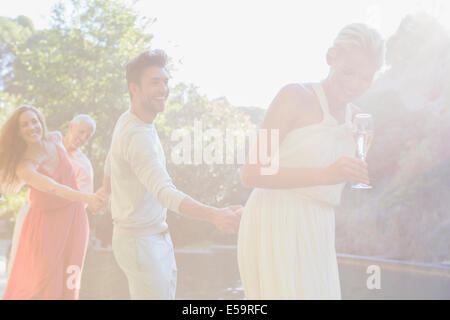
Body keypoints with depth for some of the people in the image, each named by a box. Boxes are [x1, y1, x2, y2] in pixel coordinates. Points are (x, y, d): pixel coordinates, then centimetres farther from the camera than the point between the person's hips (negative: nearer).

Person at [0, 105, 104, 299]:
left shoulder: (55, 139, -6)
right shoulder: (24, 167, -23)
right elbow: (53, 188, -40)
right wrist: (86, 198, -55)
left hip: (73, 218, 4)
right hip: (47, 222, -4)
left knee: (68, 282, 5)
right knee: (46, 282, -3)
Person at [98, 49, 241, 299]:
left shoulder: (127, 120, 5)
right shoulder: (138, 136, -28)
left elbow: (111, 159, 24)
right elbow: (165, 192, -41)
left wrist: (106, 189, 42)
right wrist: (214, 215, -53)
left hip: (156, 236, 10)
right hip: (141, 241, -10)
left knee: (167, 291, 19)